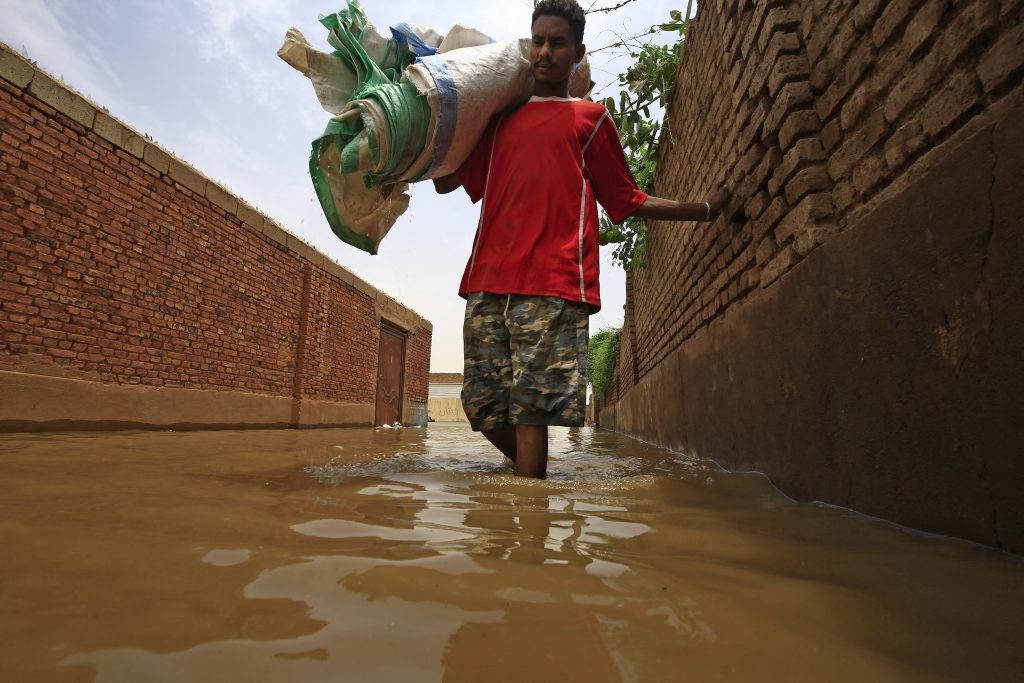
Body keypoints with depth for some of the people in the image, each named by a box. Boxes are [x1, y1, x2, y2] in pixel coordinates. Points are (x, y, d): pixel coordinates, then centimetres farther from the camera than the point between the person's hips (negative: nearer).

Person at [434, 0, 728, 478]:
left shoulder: (590, 118, 17)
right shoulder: (500, 118, 26)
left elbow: (627, 201, 20)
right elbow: (445, 182, 26)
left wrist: (703, 209, 19)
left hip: (553, 283, -4)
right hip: (488, 279, 4)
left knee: (532, 408, -11)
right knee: (482, 407, 4)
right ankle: (533, 474, 26)